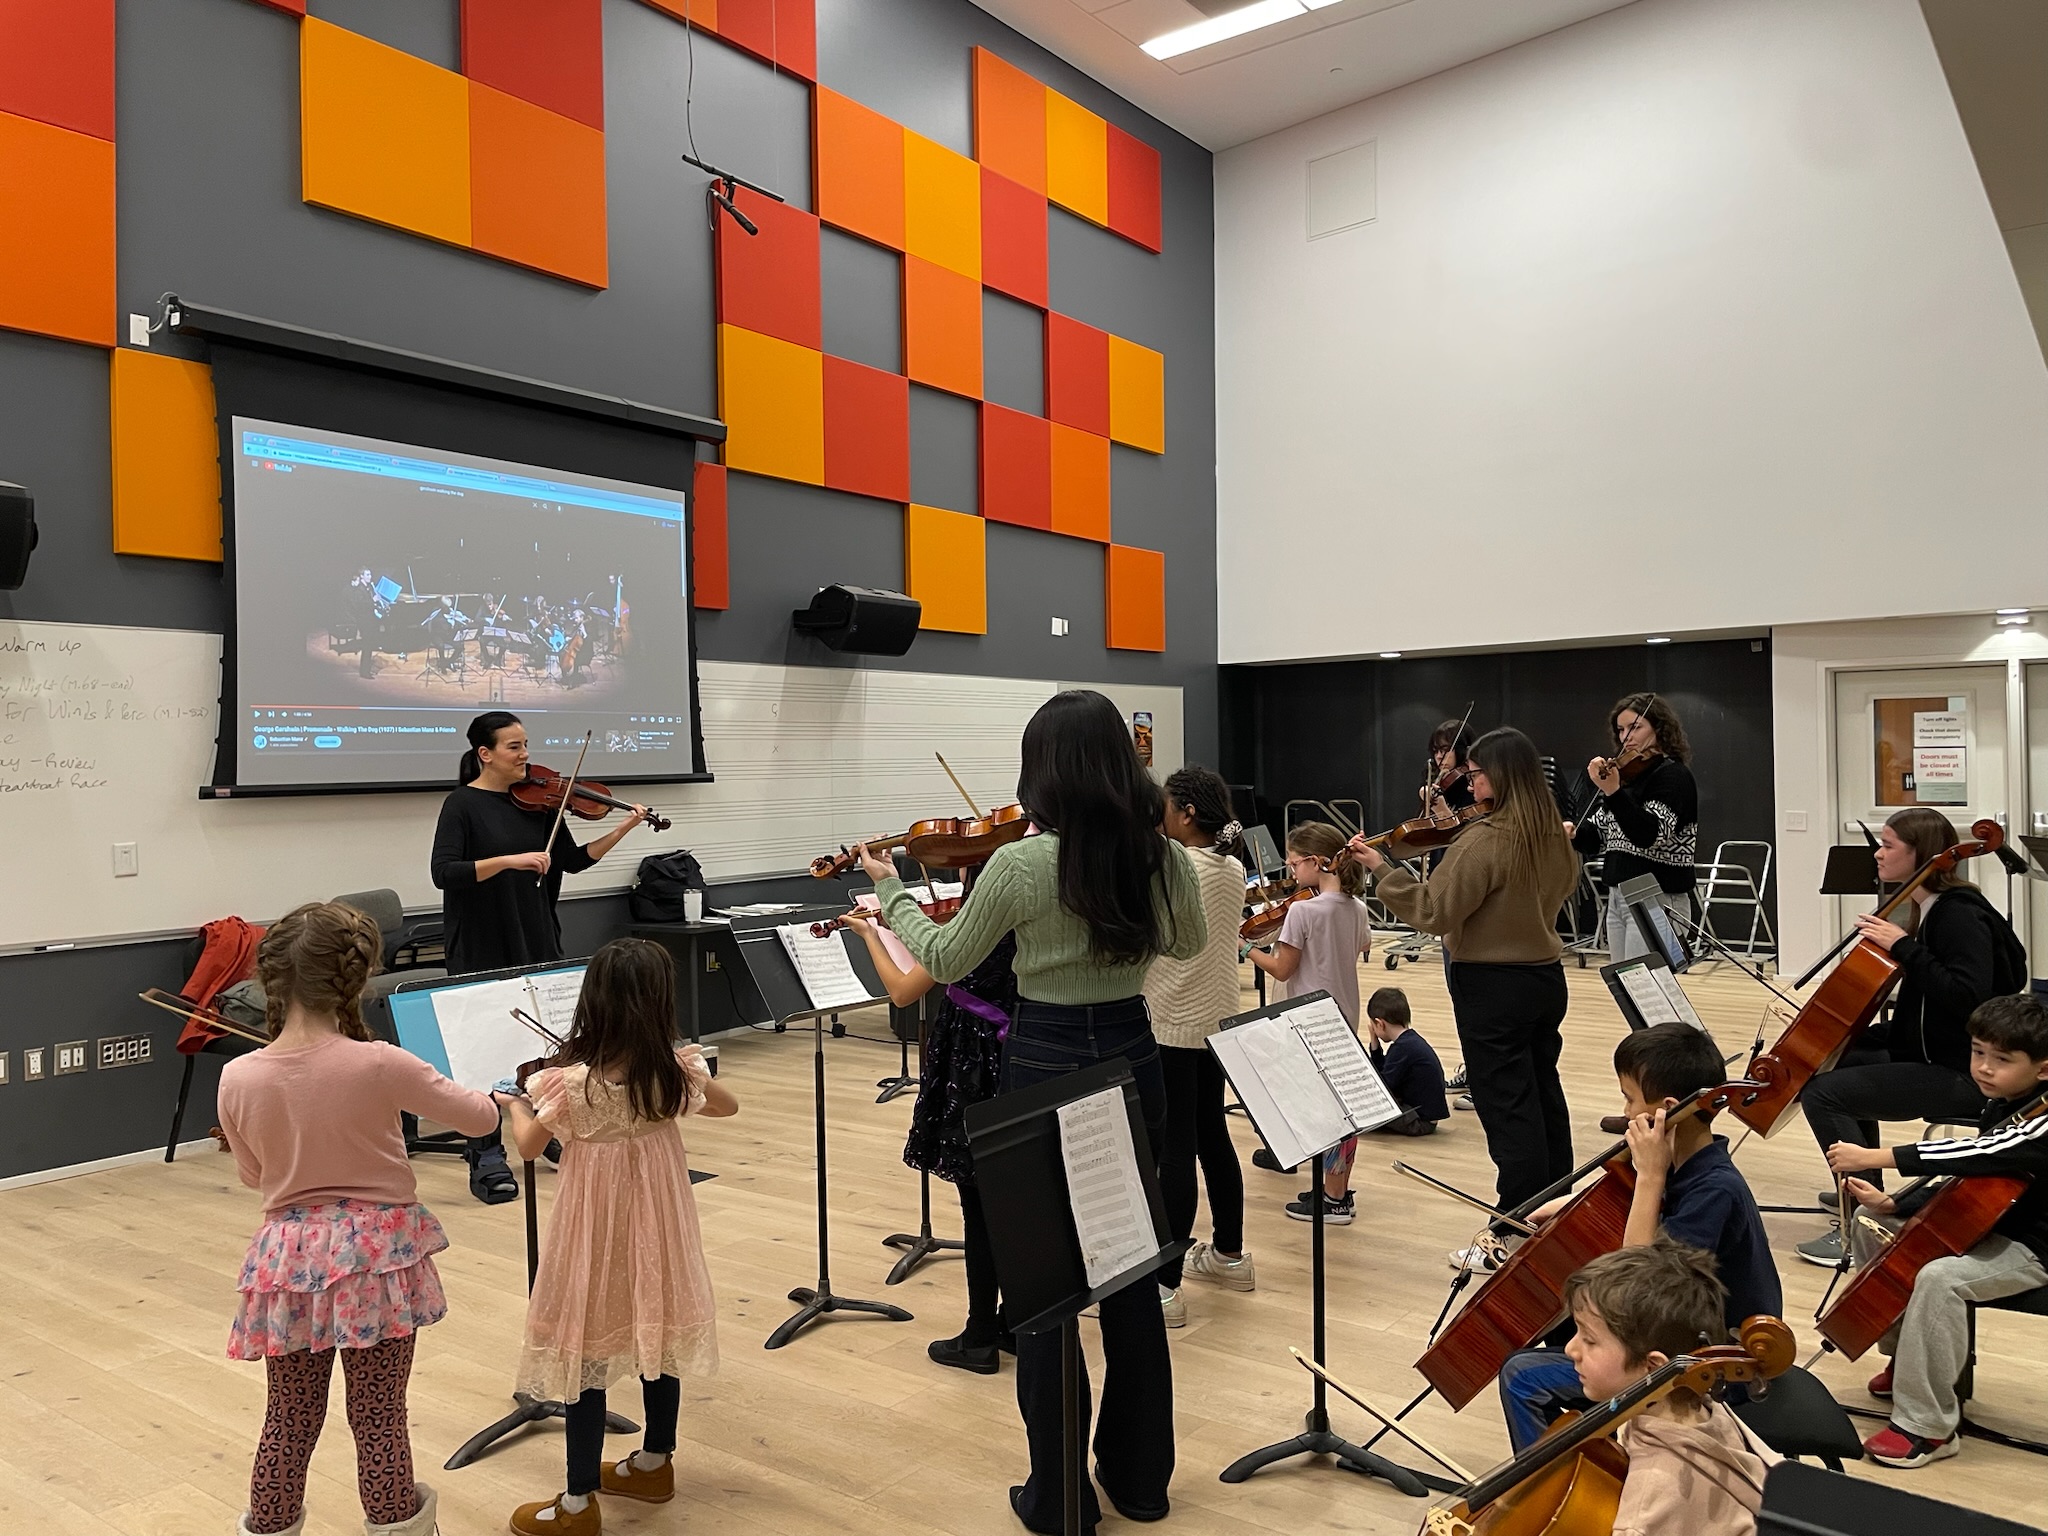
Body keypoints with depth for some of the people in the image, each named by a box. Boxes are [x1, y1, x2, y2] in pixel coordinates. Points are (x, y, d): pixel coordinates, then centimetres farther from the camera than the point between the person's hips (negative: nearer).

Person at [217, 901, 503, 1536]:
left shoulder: (238, 1078, -10)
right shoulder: (379, 1064, -19)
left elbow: (252, 1175, 8)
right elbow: (477, 1118, -6)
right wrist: (496, 1099, 15)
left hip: (291, 1258, 3)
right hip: (378, 1251, -2)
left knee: (290, 1417, 18)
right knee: (380, 1414, 11)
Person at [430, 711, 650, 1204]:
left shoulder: (538, 802, 6)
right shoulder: (463, 804, -8)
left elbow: (573, 860, 8)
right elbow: (443, 872, -19)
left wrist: (621, 830, -4)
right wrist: (509, 860, -28)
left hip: (537, 941, 5)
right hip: (482, 948, -5)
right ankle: (487, 1157, 13)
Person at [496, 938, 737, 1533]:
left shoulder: (569, 1081, -21)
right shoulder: (676, 1070, -12)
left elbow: (529, 1147, -5)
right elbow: (728, 1105, 6)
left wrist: (515, 1104, 13)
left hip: (596, 1224, -4)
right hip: (658, 1221, 4)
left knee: (585, 1350, 7)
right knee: (658, 1334, 19)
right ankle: (655, 1462, 35)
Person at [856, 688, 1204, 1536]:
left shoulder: (1018, 864, -17)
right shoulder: (1167, 859, -5)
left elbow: (945, 961, -2)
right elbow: (1189, 944, 16)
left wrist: (892, 891, 12)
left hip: (1043, 1070, -4)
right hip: (1132, 1063, 4)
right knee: (1132, 1270, 17)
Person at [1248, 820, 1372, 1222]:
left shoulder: (1303, 910, -20)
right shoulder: (1355, 908, 3)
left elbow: (1282, 970, -14)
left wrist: (1246, 948, -1)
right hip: (1345, 1018, 8)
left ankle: (1334, 1200, 8)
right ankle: (1339, 1188, 25)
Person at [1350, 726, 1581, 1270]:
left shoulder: (1483, 841, -21)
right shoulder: (1552, 835, 4)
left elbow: (1434, 911, -23)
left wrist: (1381, 868, -18)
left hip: (1493, 986, -8)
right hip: (1546, 977, 8)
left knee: (1506, 1109, -3)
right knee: (1544, 1095, 19)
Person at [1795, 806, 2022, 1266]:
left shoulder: (1960, 914, -19)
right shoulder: (1927, 908, 10)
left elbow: (1967, 996, -32)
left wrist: (1903, 947, -30)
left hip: (1960, 1073, -11)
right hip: (1928, 1054, 11)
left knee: (1823, 1093, -20)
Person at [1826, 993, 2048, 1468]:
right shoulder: (1997, 1107, 4)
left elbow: (1975, 1157, -40)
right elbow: (1965, 1182, 10)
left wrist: (1874, 1157, -43)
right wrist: (1894, 1205, -4)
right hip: (1985, 1227, 10)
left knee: (1939, 1277, -35)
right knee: (1871, 1227, 8)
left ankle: (1928, 1427, -23)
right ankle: (1907, 1357, 22)